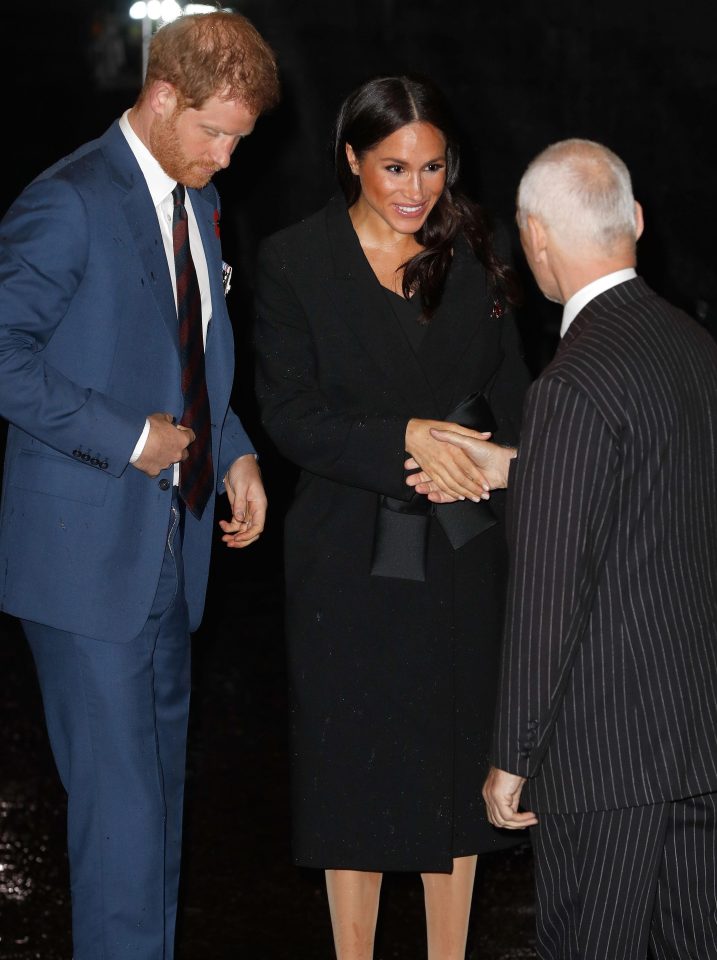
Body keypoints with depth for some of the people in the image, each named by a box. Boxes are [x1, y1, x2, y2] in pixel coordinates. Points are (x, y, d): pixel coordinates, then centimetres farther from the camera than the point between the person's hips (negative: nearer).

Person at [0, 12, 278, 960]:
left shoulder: (198, 201, 12)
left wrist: (234, 453, 7)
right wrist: (129, 439, -19)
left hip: (172, 543, 8)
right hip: (89, 552, -8)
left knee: (160, 782, 16)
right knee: (119, 794, -6)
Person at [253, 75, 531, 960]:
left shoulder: (470, 255, 6)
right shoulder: (293, 262, -4)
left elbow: (509, 386, 9)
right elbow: (288, 413, -9)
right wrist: (404, 442, -21)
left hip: (462, 550, 3)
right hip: (353, 555, -3)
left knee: (455, 761, 9)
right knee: (355, 763, 5)